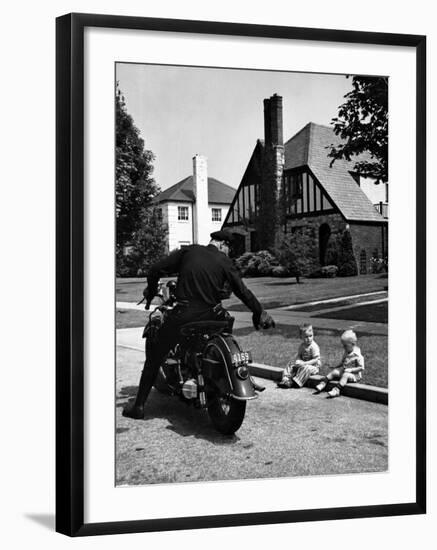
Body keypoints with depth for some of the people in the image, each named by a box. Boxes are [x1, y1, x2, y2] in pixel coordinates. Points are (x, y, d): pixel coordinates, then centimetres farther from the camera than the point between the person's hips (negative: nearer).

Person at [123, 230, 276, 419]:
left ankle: (139, 406, 10)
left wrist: (150, 291, 21)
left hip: (183, 315, -1)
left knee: (154, 357, 10)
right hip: (211, 316, 1)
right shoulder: (224, 262, 6)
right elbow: (242, 291, 6)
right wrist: (259, 312, 18)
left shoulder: (189, 251, 7)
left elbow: (156, 270, 4)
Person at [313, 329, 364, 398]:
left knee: (345, 375, -35)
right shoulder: (346, 353, 8)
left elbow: (361, 368, -19)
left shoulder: (358, 356, -18)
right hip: (344, 371, 8)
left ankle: (337, 390, -45)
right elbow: (342, 363, 21)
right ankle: (323, 384, -11)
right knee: (334, 372, -10)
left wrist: (351, 370, -25)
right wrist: (336, 367, 5)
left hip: (354, 375, -8)